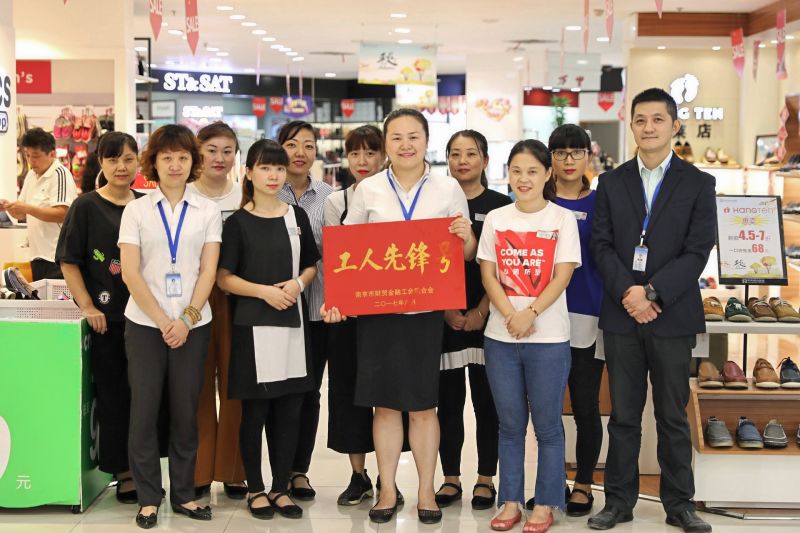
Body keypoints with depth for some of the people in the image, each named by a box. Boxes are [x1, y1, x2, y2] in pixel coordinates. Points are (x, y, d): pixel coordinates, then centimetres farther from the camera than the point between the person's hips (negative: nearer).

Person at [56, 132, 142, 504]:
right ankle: (122, 472, 14)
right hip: (106, 317, -3)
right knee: (113, 394, 3)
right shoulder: (86, 206, -3)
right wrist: (87, 306, -11)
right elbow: (69, 261, -3)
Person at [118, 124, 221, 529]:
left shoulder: (207, 211, 5)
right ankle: (148, 498, 13)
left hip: (192, 325, 1)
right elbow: (130, 272, -4)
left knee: (186, 410, 5)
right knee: (144, 409, 2)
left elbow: (208, 271, 0)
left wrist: (187, 319, -11)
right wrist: (163, 321, -11)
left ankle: (184, 494, 17)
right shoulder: (136, 210, 3)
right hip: (145, 324, -1)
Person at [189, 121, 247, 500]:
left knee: (234, 384, 3)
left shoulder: (245, 199, 8)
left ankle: (232, 471, 14)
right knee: (198, 385, 3)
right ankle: (198, 472, 14)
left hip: (235, 297, 1)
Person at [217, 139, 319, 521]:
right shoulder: (237, 222, -1)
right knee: (255, 410, 3)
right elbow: (224, 278, -4)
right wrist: (264, 291, -16)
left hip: (292, 322, 3)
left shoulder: (297, 217, 9)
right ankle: (255, 489, 16)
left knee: (289, 410, 5)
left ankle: (281, 488, 17)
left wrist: (298, 283, -7)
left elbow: (311, 265, 14)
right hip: (253, 325, -3)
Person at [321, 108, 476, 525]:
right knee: (384, 404, 6)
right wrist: (335, 298, -6)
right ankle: (387, 491, 18)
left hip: (426, 308, -1)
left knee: (423, 405, 5)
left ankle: (427, 492, 17)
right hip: (377, 308, 1)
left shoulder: (448, 189, 3)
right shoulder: (368, 190, 4)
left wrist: (466, 237, -16)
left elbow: (467, 254, 7)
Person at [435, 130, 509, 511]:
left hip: (487, 317, -1)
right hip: (444, 317, 1)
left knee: (486, 398, 4)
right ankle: (451, 478, 16)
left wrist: (481, 312, -10)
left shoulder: (501, 206, 2)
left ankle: (486, 479, 15)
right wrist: (447, 311, -7)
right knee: (448, 400, 6)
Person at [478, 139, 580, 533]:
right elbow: (488, 276, 2)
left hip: (548, 338, -3)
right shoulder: (495, 219, 7)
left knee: (547, 426, 5)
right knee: (510, 425, 10)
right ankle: (510, 501, 19)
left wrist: (530, 314, -19)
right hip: (500, 337, 3)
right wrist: (510, 316, -13)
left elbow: (562, 277, -7)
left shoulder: (563, 219, -1)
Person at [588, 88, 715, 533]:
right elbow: (602, 245, 2)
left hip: (672, 315, -2)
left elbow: (698, 251, -5)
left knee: (673, 416, 7)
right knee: (624, 415, 8)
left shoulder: (698, 184, 3)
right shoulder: (612, 182, 10)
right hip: (621, 314, 2)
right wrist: (627, 292, -13)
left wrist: (652, 293, -15)